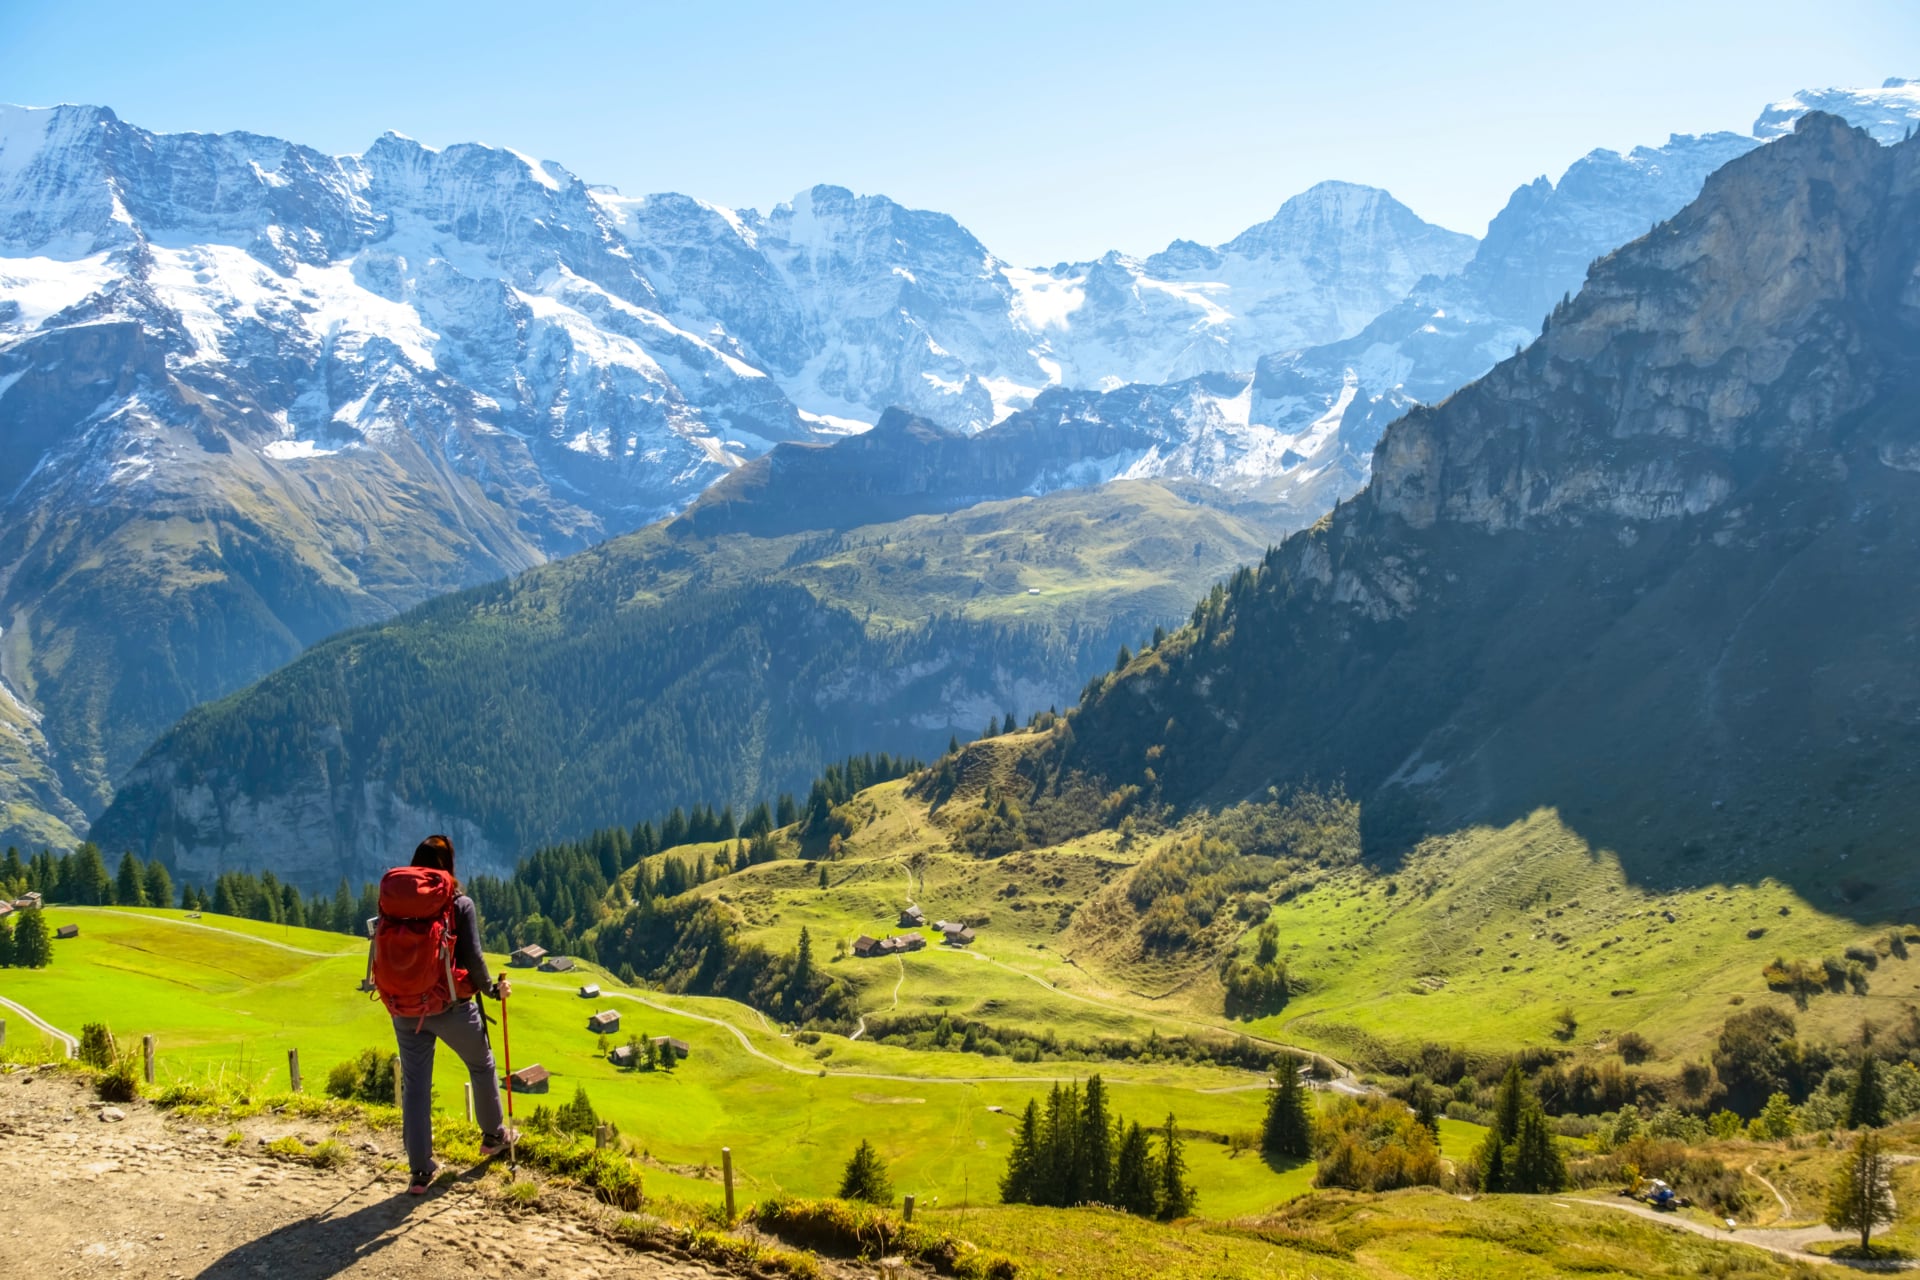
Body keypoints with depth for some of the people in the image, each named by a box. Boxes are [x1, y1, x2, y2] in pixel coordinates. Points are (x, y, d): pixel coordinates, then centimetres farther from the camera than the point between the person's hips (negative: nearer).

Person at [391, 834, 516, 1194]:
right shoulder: (460, 904, -12)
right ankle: (493, 1135, 38)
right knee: (482, 1065, 22)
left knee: (414, 1084, 10)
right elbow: (472, 958, -15)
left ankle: (420, 1169, 13)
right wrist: (493, 990, 1)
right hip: (452, 1007, -3)